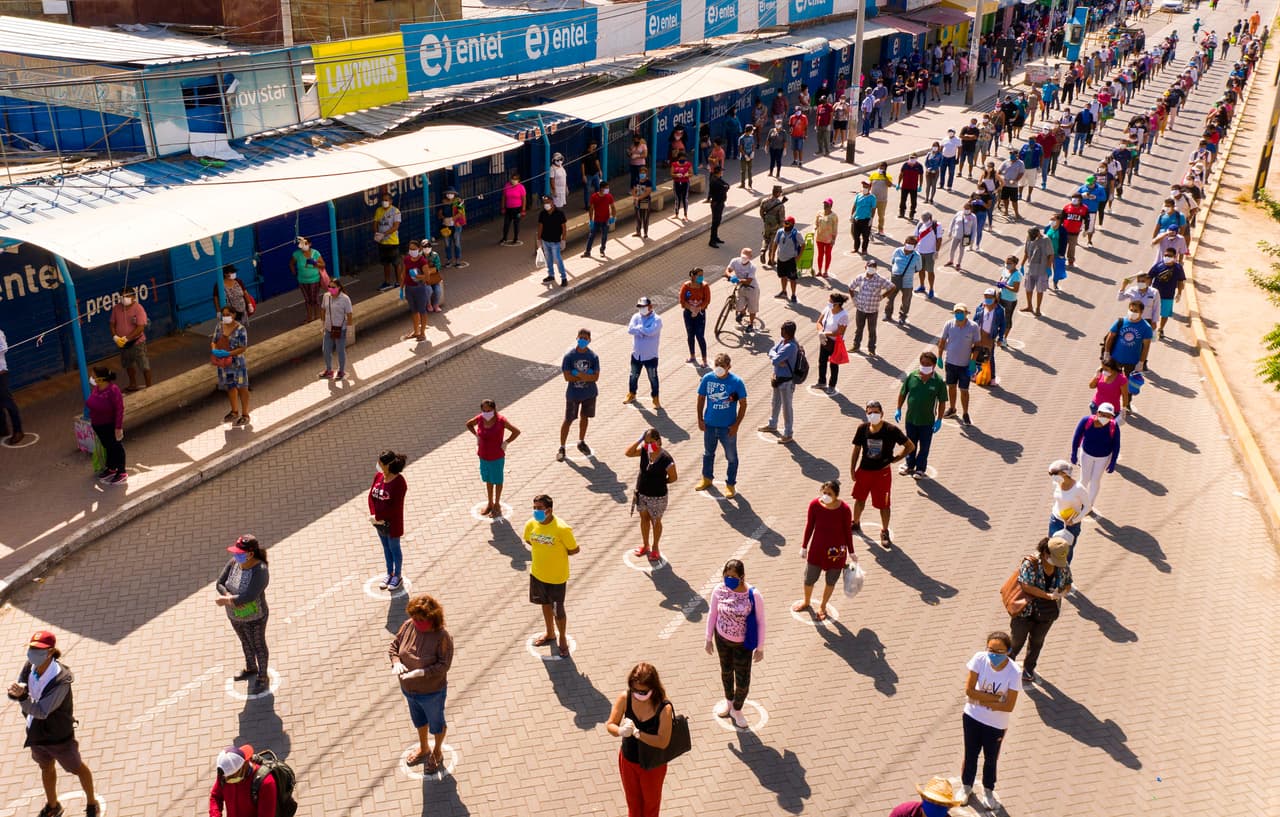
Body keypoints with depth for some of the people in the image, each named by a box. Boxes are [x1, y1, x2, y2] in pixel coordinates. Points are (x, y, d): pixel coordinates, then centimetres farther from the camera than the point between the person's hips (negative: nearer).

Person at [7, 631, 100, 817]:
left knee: (77, 768, 17)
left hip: (58, 735, -6)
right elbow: (14, 694, -11)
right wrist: (16, 691, -34)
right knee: (46, 768, 29)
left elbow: (42, 711, -36)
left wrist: (22, 697, -49)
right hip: (36, 731, 6)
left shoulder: (61, 681, -34)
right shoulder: (29, 667, -17)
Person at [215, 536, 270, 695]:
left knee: (258, 646, 19)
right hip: (236, 615, 7)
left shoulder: (260, 571, -37)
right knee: (245, 642, 32)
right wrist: (231, 598, -30)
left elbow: (248, 597, -39)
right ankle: (251, 669, 60)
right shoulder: (234, 562, -17)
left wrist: (225, 600, -29)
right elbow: (219, 584, -13)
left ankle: (262, 678, 46)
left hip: (254, 617, -7)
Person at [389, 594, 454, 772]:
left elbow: (443, 665, -28)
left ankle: (437, 752, 49)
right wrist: (396, 662, -22)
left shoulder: (442, 637, -29)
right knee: (418, 719, 30)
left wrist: (420, 672, -37)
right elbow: (393, 646, -3)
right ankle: (423, 749, 57)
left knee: (436, 722, 22)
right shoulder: (408, 626, -14)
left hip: (432, 692, -6)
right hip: (409, 689, 6)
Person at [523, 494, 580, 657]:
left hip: (557, 576, -5)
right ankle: (550, 634, 46)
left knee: (558, 610, 8)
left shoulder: (561, 528, -27)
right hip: (538, 573, 5)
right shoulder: (531, 524, -12)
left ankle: (563, 639, 32)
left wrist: (557, 554, -9)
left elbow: (574, 550, -14)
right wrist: (543, 552, 0)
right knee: (545, 603, 24)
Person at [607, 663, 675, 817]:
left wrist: (637, 733, -41)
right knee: (632, 799, 27)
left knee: (650, 800, 25)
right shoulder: (625, 698, -21)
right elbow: (610, 725, -15)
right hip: (628, 760, 3)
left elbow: (663, 742, -30)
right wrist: (620, 731, -37)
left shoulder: (664, 708, -30)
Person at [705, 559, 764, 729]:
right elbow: (712, 615, -4)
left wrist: (760, 648, -8)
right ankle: (728, 700, 54)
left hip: (743, 644, -2)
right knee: (726, 671, 25)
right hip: (722, 639, 2)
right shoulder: (719, 590, -19)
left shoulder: (754, 595, -27)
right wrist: (709, 639, 4)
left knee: (743, 681, 7)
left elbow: (760, 622, -15)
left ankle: (737, 709, 38)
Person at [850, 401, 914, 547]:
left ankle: (884, 532, 24)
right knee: (859, 499, 19)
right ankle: (856, 524, 43)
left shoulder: (891, 430, -17)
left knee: (883, 504, 5)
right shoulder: (862, 429, -9)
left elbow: (910, 446, -8)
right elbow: (857, 450, 3)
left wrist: (894, 459, -10)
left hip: (882, 473, -3)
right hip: (864, 471, 3)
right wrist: (852, 470, 3)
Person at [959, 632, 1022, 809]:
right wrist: (995, 697, -23)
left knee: (991, 758, 20)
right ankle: (966, 786, 45)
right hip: (973, 717, 1)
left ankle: (988, 790, 46)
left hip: (996, 723, -1)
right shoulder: (980, 658, -23)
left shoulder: (1014, 672, -25)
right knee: (970, 754, 20)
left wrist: (981, 700, -20)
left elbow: (1009, 706, -21)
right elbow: (969, 690, -19)